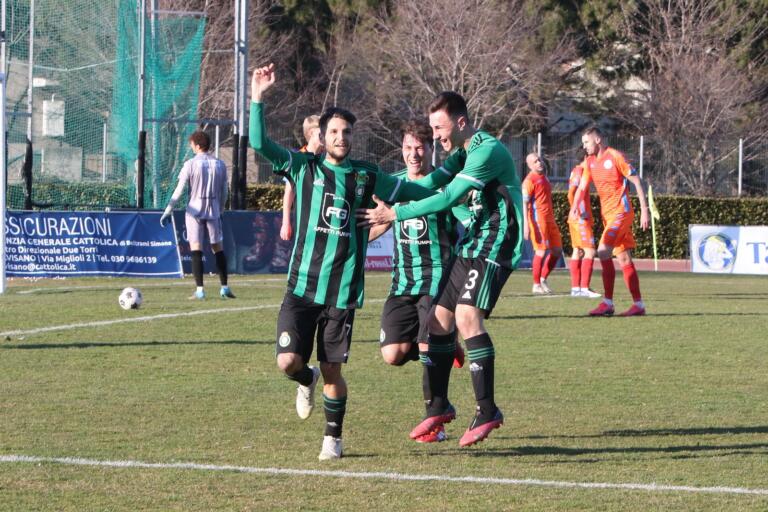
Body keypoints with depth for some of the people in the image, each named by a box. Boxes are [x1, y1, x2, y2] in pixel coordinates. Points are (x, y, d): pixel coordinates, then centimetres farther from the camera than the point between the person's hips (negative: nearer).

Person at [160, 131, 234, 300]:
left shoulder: (191, 164, -7)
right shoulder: (219, 165, 5)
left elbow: (179, 191, -8)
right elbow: (224, 192, 10)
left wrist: (167, 212, -2)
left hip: (195, 211, -3)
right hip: (213, 211, 3)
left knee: (196, 249, -4)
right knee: (218, 249, 12)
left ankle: (200, 290, -11)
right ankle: (224, 288, 12)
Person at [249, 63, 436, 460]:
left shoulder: (367, 177, 7)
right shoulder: (304, 168, 4)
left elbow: (415, 191, 20)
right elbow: (260, 144, -6)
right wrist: (257, 99, -14)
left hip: (343, 292, 0)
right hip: (301, 287, 0)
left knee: (332, 371, 2)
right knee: (288, 361, -11)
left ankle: (333, 437, 23)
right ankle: (306, 381, 26)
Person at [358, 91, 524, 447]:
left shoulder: (487, 151, -17)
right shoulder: (463, 153, 15)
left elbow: (448, 198, -22)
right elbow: (430, 182, 10)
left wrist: (396, 214, -20)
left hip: (495, 246, -10)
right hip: (472, 245, 10)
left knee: (467, 316, -23)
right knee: (439, 318, 8)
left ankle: (487, 411, -20)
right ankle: (439, 407, 20)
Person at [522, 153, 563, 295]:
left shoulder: (544, 178, 17)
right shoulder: (530, 180, -9)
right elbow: (524, 203, -15)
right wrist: (526, 225, -21)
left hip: (550, 219, 9)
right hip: (538, 220, -9)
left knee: (557, 250, 8)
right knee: (542, 251, -8)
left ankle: (543, 278, 20)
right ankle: (536, 285, 1)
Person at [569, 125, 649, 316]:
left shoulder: (615, 157, -11)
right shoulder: (589, 162, 10)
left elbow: (637, 182, -10)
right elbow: (582, 187, 5)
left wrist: (644, 210, -13)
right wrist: (574, 207, -14)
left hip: (621, 212, -8)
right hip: (607, 214, 8)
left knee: (603, 251, -19)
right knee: (623, 258, 7)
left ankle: (608, 303, -16)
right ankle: (638, 304, 9)